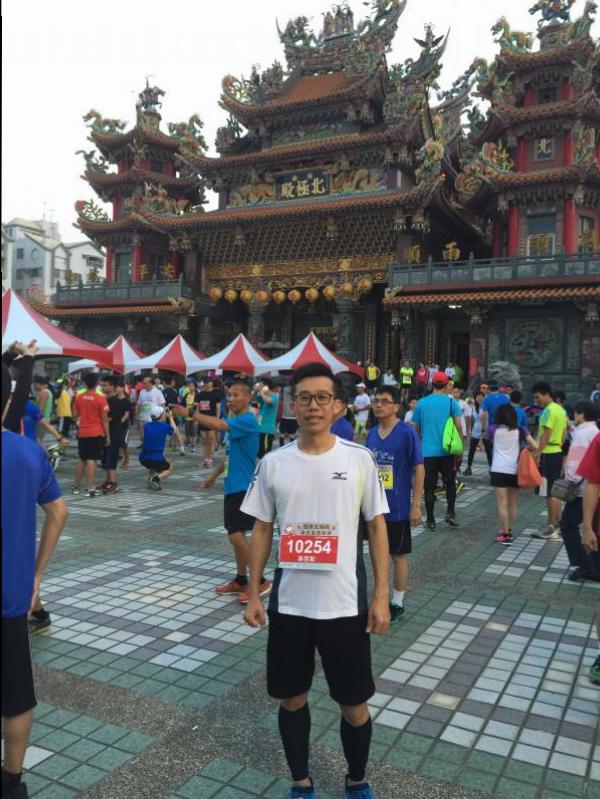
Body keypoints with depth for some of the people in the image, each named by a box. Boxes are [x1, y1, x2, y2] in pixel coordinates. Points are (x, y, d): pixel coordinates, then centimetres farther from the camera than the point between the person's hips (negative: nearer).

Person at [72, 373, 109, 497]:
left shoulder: (79, 397, 2)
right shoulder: (100, 398, -9)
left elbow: (75, 415, 9)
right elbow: (104, 419, -7)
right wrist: (107, 436, -1)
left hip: (82, 433, 4)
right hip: (96, 433, -4)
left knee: (82, 459, 16)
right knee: (91, 460, -4)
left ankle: (76, 486, 22)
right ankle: (90, 489, -5)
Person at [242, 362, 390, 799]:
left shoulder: (359, 459, -6)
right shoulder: (273, 463, -2)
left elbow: (377, 527, 0)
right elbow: (262, 530, 6)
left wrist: (382, 595, -3)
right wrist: (254, 593, 5)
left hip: (345, 604, -1)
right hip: (288, 604, 2)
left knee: (355, 702, 13)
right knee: (292, 698, 16)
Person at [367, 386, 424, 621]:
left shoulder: (407, 433, -12)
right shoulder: (371, 434, 4)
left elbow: (419, 470, -11)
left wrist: (415, 506, -13)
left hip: (398, 508, -5)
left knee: (398, 555, 8)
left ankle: (397, 603, 23)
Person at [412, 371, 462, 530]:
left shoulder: (421, 403, 2)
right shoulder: (451, 402, -2)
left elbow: (416, 428, 9)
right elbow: (458, 426, -7)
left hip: (427, 452, 1)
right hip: (447, 451, 0)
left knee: (429, 487, 6)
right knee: (450, 483, 17)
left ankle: (430, 520, 8)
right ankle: (450, 513, 4)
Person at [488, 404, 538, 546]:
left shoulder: (494, 429, 3)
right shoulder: (521, 431, 4)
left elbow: (488, 439, 24)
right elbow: (535, 447, -4)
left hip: (499, 470, -2)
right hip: (515, 471, 3)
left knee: (502, 503, -1)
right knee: (512, 503, 16)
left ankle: (505, 534, -3)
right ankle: (509, 531, 25)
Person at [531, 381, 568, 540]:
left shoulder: (549, 410, -16)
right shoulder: (560, 409, 15)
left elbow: (545, 435, -21)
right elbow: (564, 433, 18)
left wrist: (537, 454, -20)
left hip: (548, 454, -10)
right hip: (557, 453, 10)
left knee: (550, 492, -4)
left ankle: (551, 528, 1)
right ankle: (558, 523, 23)